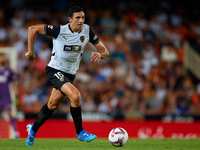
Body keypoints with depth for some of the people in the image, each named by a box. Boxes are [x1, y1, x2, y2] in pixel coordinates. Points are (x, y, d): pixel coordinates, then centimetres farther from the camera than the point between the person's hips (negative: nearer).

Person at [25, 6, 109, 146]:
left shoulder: (87, 31, -7)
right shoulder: (60, 30, -21)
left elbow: (105, 51, -2)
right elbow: (33, 29, -12)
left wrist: (100, 54, -26)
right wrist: (30, 51, -7)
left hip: (70, 74, 6)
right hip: (55, 70, -6)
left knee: (53, 104, 16)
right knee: (75, 96, -25)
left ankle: (33, 129, 40)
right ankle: (80, 132, -9)